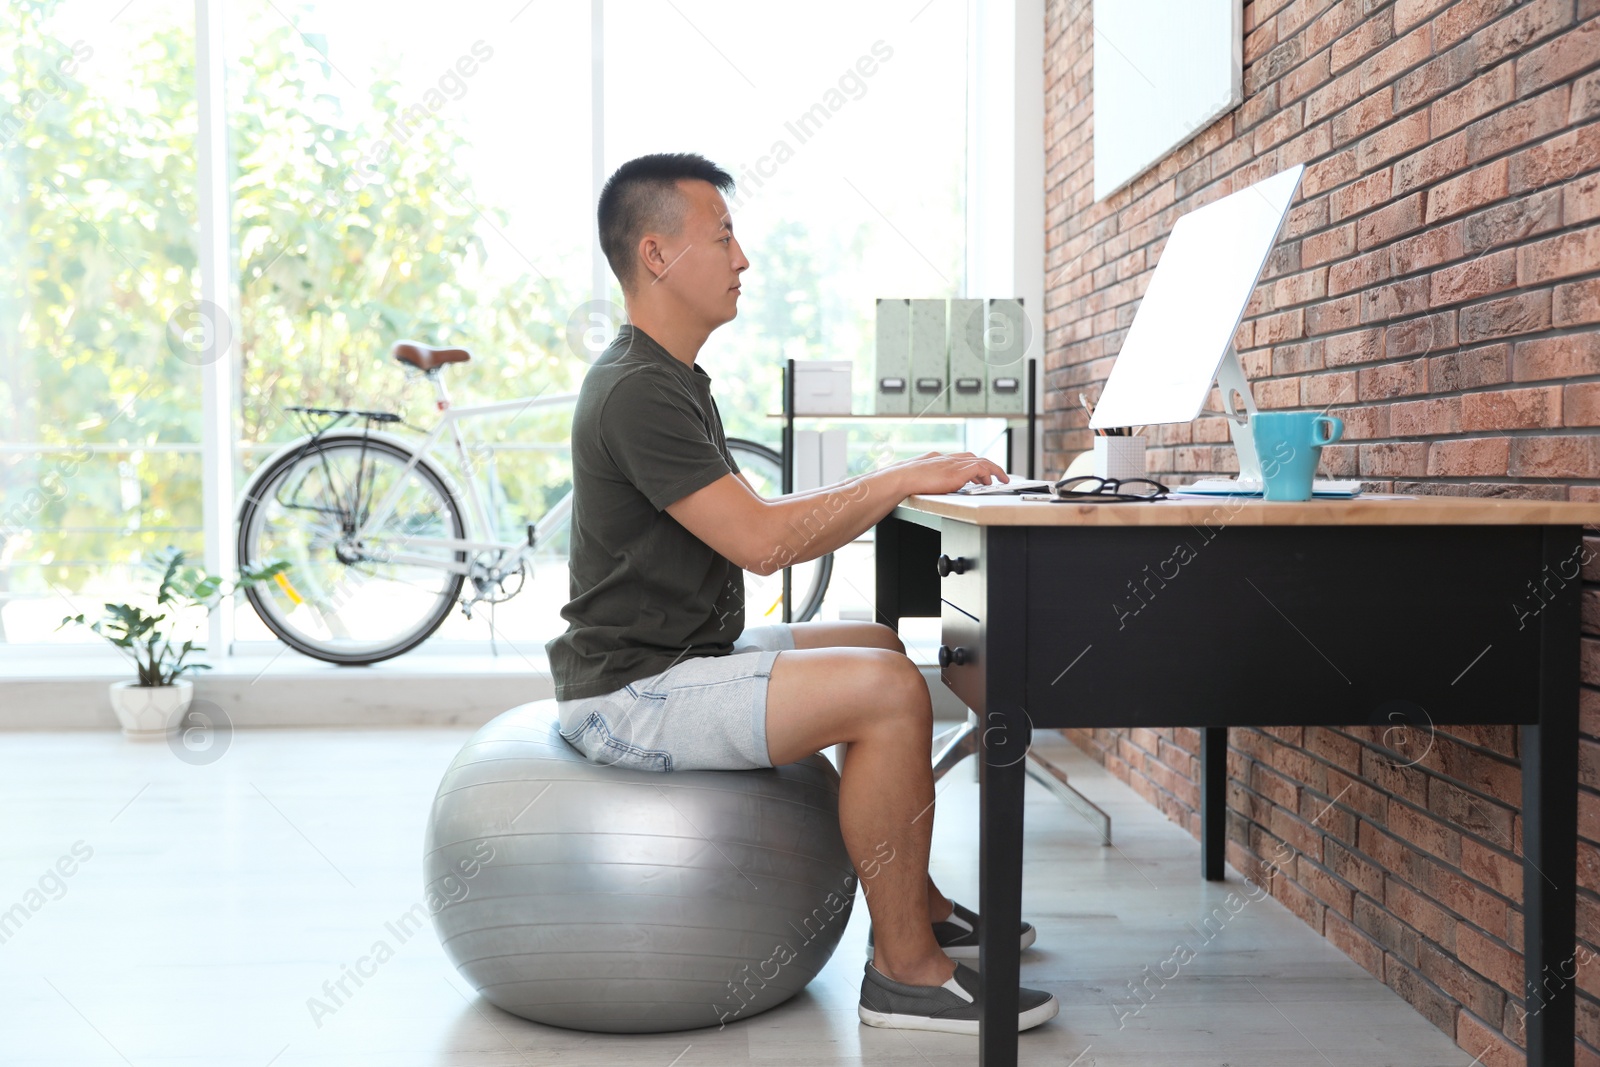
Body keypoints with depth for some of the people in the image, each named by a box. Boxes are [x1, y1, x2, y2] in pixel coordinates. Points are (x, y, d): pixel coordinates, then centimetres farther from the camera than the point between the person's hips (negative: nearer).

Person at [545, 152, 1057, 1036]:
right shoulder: (637, 392, -20)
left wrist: (893, 483, 8)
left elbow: (749, 520, 16)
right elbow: (761, 542, -25)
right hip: (632, 695, -11)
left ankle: (917, 905, 25)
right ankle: (905, 968, -9)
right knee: (889, 692, -22)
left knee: (880, 649, 20)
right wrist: (899, 483, -15)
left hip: (678, 659, 11)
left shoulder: (669, 380, 15)